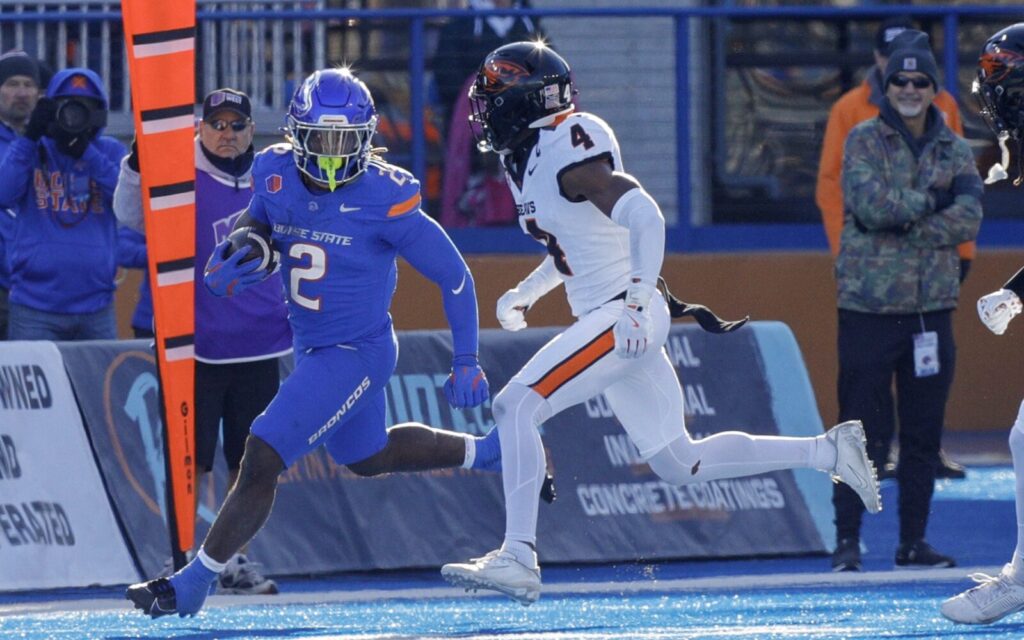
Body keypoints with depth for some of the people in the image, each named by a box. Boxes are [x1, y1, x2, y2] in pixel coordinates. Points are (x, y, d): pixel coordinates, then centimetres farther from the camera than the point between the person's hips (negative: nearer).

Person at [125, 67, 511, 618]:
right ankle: (491, 453, 47)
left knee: (261, 458, -13)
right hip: (311, 347, 8)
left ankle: (194, 583, -1)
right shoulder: (276, 175, -7)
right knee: (367, 457, 28)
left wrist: (466, 362, -11)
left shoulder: (384, 200, -24)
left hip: (356, 355, -8)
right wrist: (230, 261, -8)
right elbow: (258, 222, 15)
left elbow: (454, 276, -14)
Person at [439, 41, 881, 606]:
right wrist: (523, 294, 20)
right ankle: (828, 452, 21)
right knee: (679, 464, 13)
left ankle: (518, 557, -21)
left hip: (623, 320, -10)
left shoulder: (566, 153, -16)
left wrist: (636, 301, -33)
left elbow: (644, 216, -26)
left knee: (515, 407, -19)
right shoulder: (527, 161, 13)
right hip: (604, 321, 10)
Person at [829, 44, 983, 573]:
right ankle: (847, 542, -2)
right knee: (864, 431, -7)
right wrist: (931, 198, -7)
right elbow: (871, 203, -16)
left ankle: (913, 543, 14)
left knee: (924, 433, 6)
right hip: (868, 305, -4)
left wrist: (901, 224, -14)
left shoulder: (954, 150, 10)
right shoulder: (864, 141, 0)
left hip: (932, 306, 4)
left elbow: (968, 218, -5)